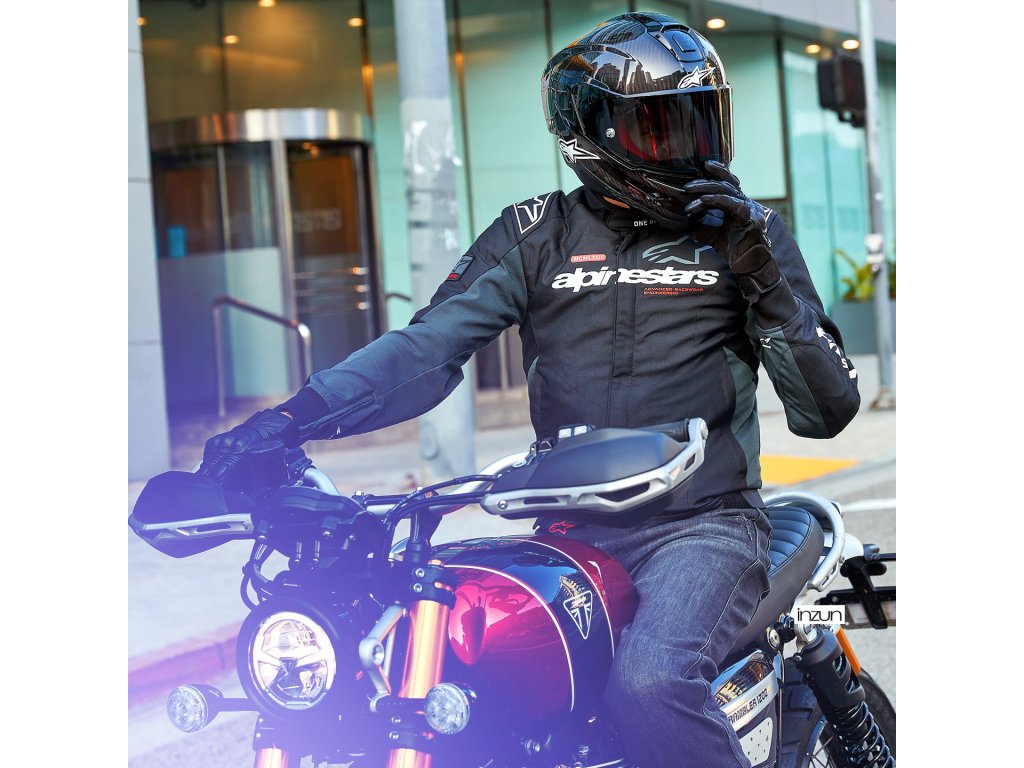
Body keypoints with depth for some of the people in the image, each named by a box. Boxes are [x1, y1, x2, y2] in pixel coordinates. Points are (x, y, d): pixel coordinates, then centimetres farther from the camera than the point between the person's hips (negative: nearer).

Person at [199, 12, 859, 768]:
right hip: (570, 534, 3)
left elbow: (828, 410, 2)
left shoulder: (744, 229, 5)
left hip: (700, 526, -3)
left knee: (652, 682, -32)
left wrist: (764, 279, -13)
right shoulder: (536, 235, 7)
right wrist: (292, 416, -23)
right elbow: (429, 344, -7)